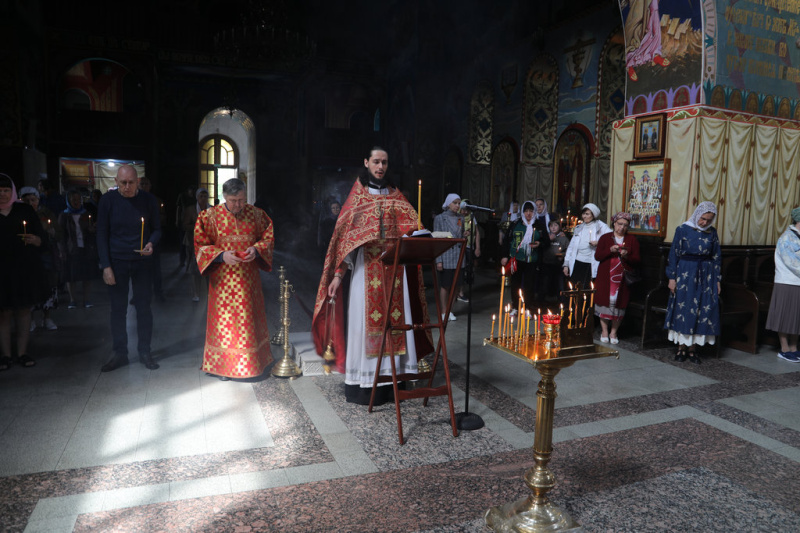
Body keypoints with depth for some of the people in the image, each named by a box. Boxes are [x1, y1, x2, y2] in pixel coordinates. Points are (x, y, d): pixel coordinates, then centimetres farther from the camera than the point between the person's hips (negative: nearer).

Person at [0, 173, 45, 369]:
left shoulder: (25, 210, 6)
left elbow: (40, 234, 5)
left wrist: (36, 240, -16)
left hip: (26, 267, 1)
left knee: (24, 309, 5)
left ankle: (22, 352, 12)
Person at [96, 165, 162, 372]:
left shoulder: (148, 200, -3)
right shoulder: (108, 200, -4)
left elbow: (156, 229, 5)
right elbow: (102, 233, -1)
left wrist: (151, 243, -18)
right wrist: (106, 266, -7)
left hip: (142, 261, 0)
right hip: (117, 262, 0)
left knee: (143, 306, 6)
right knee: (118, 308, 6)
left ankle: (144, 352, 17)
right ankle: (120, 353, 18)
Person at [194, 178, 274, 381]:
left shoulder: (255, 214, 1)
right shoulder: (210, 216, -4)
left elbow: (268, 237, 7)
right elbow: (201, 246, -2)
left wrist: (256, 250, -13)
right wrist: (222, 255, -18)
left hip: (248, 278, 2)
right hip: (223, 278, -2)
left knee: (249, 317, 10)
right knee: (223, 319, 4)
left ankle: (251, 361, 26)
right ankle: (223, 365, 18)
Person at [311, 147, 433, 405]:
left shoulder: (395, 195, 15)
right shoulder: (358, 194, 6)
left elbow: (411, 226, 8)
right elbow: (345, 232, -1)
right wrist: (338, 274, -10)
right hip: (367, 265, -3)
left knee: (394, 317, 2)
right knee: (365, 318, -3)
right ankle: (364, 382, 5)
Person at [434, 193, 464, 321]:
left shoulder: (461, 218, 11)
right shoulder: (440, 218, -3)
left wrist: (465, 235, -5)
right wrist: (438, 260, -11)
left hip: (458, 257, 5)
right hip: (446, 256, -5)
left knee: (455, 285, 7)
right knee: (445, 285, 1)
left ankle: (449, 310, 19)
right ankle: (444, 312, 12)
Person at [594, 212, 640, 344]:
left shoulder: (632, 240, 10)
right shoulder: (605, 238, 8)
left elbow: (637, 260, 4)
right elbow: (597, 256, -1)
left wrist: (626, 256, -15)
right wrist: (610, 250, -16)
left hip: (623, 278, 1)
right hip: (605, 277, 0)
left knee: (619, 303, 0)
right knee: (604, 301, -1)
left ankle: (613, 332, 12)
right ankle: (604, 331, 12)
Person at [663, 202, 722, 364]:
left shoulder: (712, 233, 5)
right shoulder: (683, 229, -4)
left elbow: (716, 257, 10)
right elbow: (674, 254, -3)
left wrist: (718, 279, 7)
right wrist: (672, 277, -6)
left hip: (706, 275, 3)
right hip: (685, 273, -3)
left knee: (702, 311, 2)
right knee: (683, 308, 0)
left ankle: (692, 348, 10)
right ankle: (681, 348, 9)